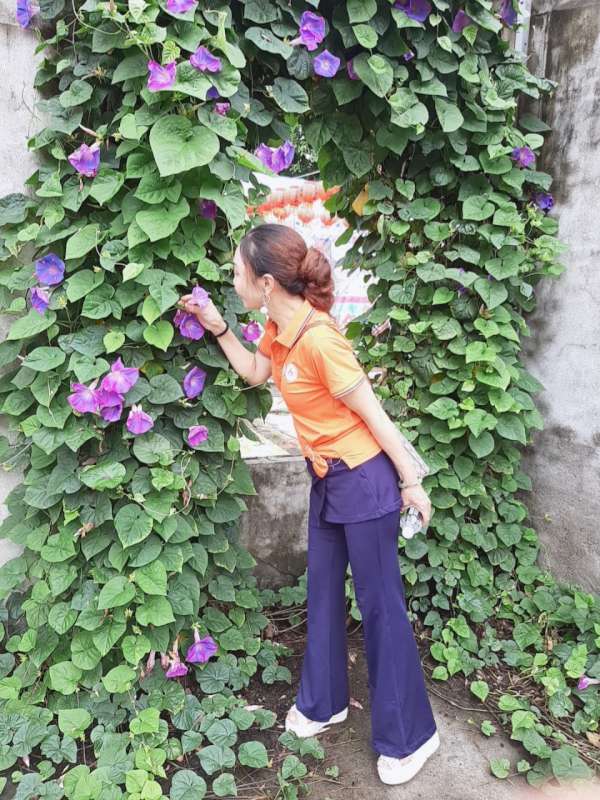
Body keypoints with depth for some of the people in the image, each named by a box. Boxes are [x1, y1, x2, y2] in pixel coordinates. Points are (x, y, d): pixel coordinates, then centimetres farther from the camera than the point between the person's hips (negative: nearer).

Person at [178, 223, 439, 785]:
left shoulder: (317, 338, -27)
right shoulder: (279, 329, 0)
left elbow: (374, 415, -19)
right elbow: (254, 374, 20)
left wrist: (410, 483, -11)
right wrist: (218, 328, 7)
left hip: (363, 480, -9)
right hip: (327, 478, 9)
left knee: (379, 605, 4)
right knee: (322, 592, 19)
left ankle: (408, 735, 24)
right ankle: (323, 703, 40)